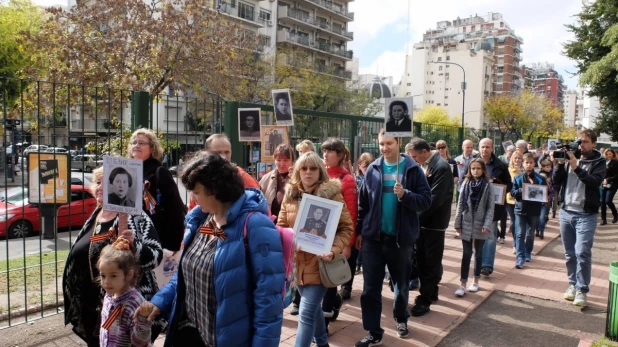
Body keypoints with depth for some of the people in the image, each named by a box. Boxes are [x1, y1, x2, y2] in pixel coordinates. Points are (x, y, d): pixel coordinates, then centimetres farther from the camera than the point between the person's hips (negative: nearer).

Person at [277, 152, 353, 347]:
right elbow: (281, 226, 8)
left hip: (319, 263, -5)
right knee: (313, 307, 23)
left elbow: (347, 228, -8)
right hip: (297, 262, 5)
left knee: (306, 313, -8)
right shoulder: (290, 194, 3)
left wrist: (334, 250, -23)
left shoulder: (332, 193, -9)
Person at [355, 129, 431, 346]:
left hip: (401, 237, -1)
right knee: (370, 287, 2)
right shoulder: (372, 169, 2)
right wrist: (359, 231, 5)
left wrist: (405, 195, -26)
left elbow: (426, 200, -9)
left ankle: (401, 318, 42)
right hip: (373, 237, 1)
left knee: (401, 283, 18)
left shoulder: (413, 169, -5)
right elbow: (363, 202, 6)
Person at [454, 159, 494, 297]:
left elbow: (491, 206, -5)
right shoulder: (466, 184, 1)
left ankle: (476, 281, 25)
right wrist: (458, 222, -2)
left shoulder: (487, 185, -4)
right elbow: (460, 204, 1)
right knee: (466, 254, 1)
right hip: (467, 224, 1)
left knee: (478, 253, 13)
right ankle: (463, 284, 3)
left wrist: (487, 224, -13)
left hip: (481, 224, -1)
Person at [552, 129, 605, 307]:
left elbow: (595, 181, -19)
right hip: (566, 212, 4)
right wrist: (558, 165, -12)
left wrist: (576, 167, -26)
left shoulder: (599, 162, -1)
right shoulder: (569, 157, 8)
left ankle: (582, 289, -1)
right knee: (570, 253, 10)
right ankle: (572, 284, 22)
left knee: (582, 253, -10)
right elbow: (556, 182, 3)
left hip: (586, 215, -4)